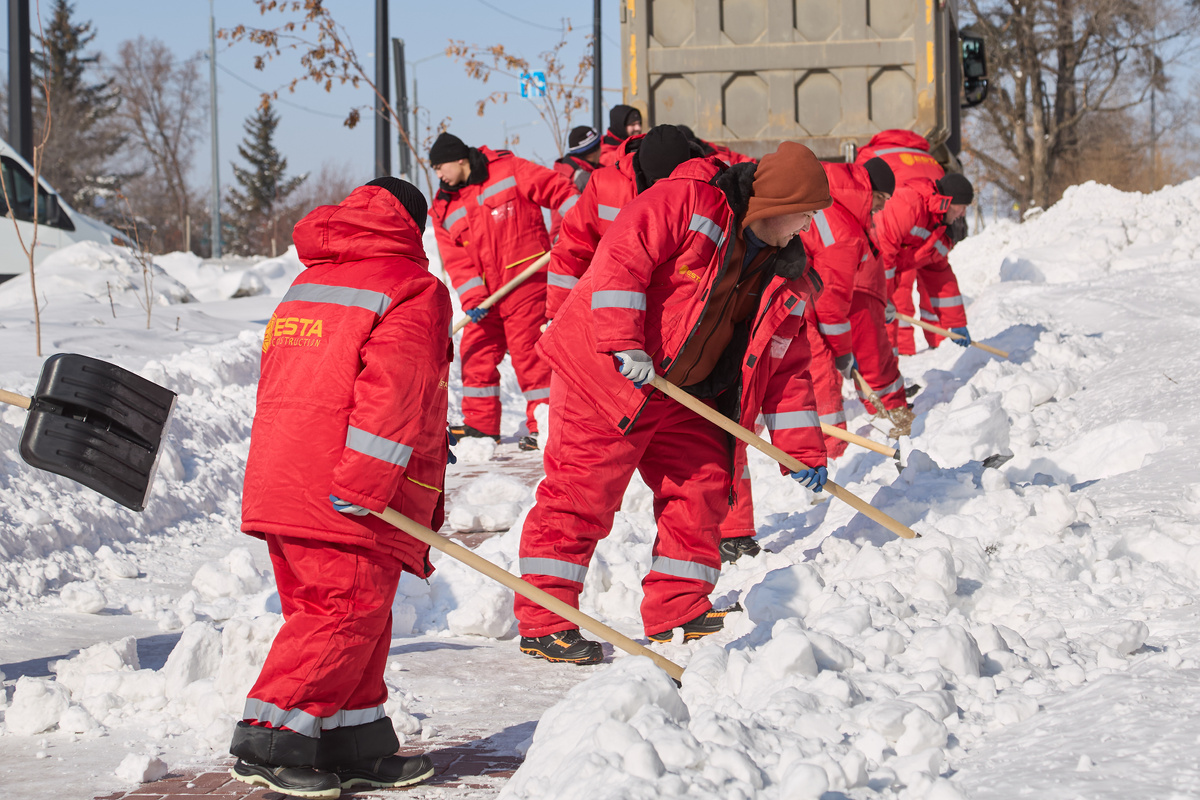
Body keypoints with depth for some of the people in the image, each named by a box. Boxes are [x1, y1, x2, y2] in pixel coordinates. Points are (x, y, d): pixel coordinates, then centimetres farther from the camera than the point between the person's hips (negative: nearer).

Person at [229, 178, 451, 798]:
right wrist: (364, 484, -20)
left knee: (348, 613, 14)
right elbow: (391, 389, -16)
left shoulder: (307, 283, 22)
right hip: (340, 492, -8)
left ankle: (357, 744, 17)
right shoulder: (412, 289, -3)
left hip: (279, 479, 8)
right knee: (344, 612, -7)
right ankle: (269, 742, -11)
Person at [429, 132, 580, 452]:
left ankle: (543, 426, 0)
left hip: (526, 280, -6)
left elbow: (554, 188, -3)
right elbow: (456, 260, 2)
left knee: (528, 352, -7)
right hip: (487, 294, 6)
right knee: (477, 353, 7)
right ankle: (481, 424, 20)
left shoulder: (507, 170, -3)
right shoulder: (445, 209, 10)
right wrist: (472, 298, -11)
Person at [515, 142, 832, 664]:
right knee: (580, 493, -7)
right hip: (606, 374, -7)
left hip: (683, 396, 8)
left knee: (704, 486, 3)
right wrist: (624, 344, -29)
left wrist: (804, 450, 5)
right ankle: (542, 623, -2)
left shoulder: (787, 276, 7)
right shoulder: (685, 201, -14)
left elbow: (787, 366, 11)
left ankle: (679, 611, 14)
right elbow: (621, 259, -22)